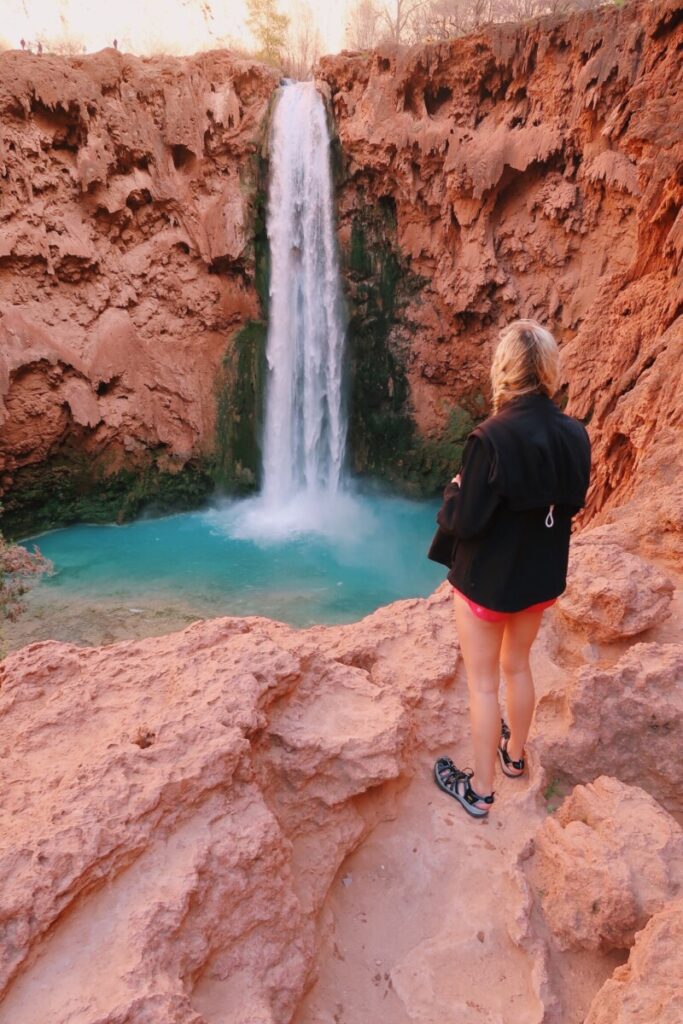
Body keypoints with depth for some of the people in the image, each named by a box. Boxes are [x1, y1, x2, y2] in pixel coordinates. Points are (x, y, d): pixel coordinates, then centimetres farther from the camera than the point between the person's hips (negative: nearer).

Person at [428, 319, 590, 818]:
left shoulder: (493, 438, -26)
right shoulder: (575, 435, -6)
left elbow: (465, 521, -22)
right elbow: (574, 504, 7)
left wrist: (454, 490, -3)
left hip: (488, 580, -6)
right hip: (543, 577, 6)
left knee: (484, 682, 10)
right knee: (517, 666, 26)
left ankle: (480, 790, 26)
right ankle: (515, 753, 47)